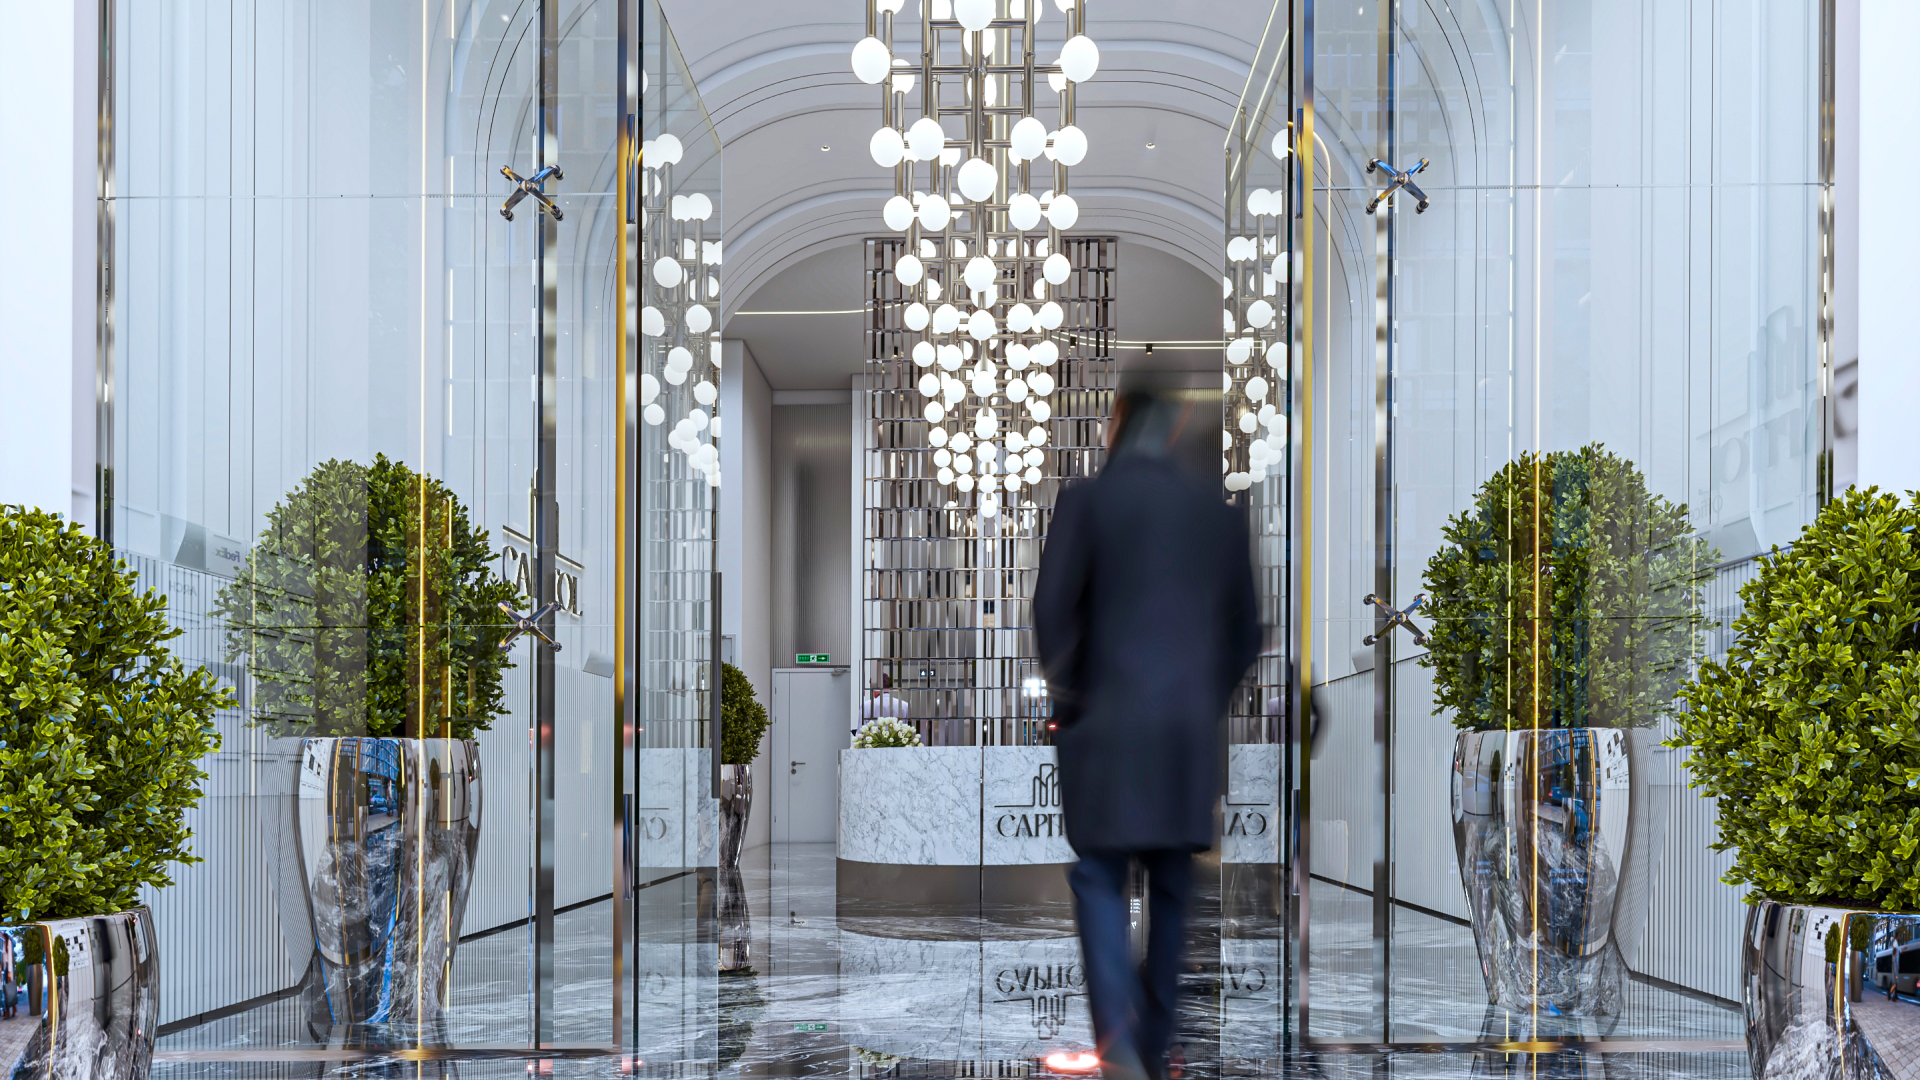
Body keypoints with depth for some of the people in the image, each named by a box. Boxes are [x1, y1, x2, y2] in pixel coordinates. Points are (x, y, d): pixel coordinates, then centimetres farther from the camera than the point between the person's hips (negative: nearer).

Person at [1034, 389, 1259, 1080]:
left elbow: (1053, 608, -7)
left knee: (1099, 879, 1)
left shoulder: (1088, 500, -3)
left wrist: (1064, 693, 5)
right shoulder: (1218, 509, 8)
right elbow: (1245, 630, 11)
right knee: (1171, 888, 12)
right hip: (1192, 730, 4)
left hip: (1110, 720, -3)